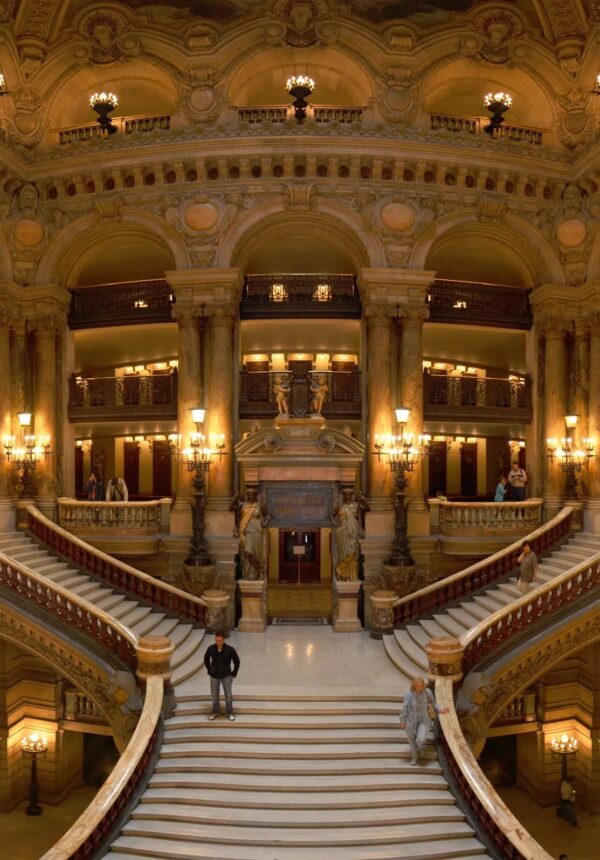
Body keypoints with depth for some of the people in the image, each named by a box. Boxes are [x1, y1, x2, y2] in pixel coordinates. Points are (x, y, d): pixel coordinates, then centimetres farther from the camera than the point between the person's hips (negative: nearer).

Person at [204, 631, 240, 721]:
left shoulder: (230, 649, -19)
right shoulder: (211, 648, -13)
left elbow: (237, 661, -5)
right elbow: (206, 659, 7)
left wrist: (234, 674, -1)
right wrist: (209, 671, 8)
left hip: (226, 676, -2)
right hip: (214, 676, 2)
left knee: (228, 695, 4)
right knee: (214, 695, 12)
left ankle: (230, 713, 22)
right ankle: (215, 711, 32)